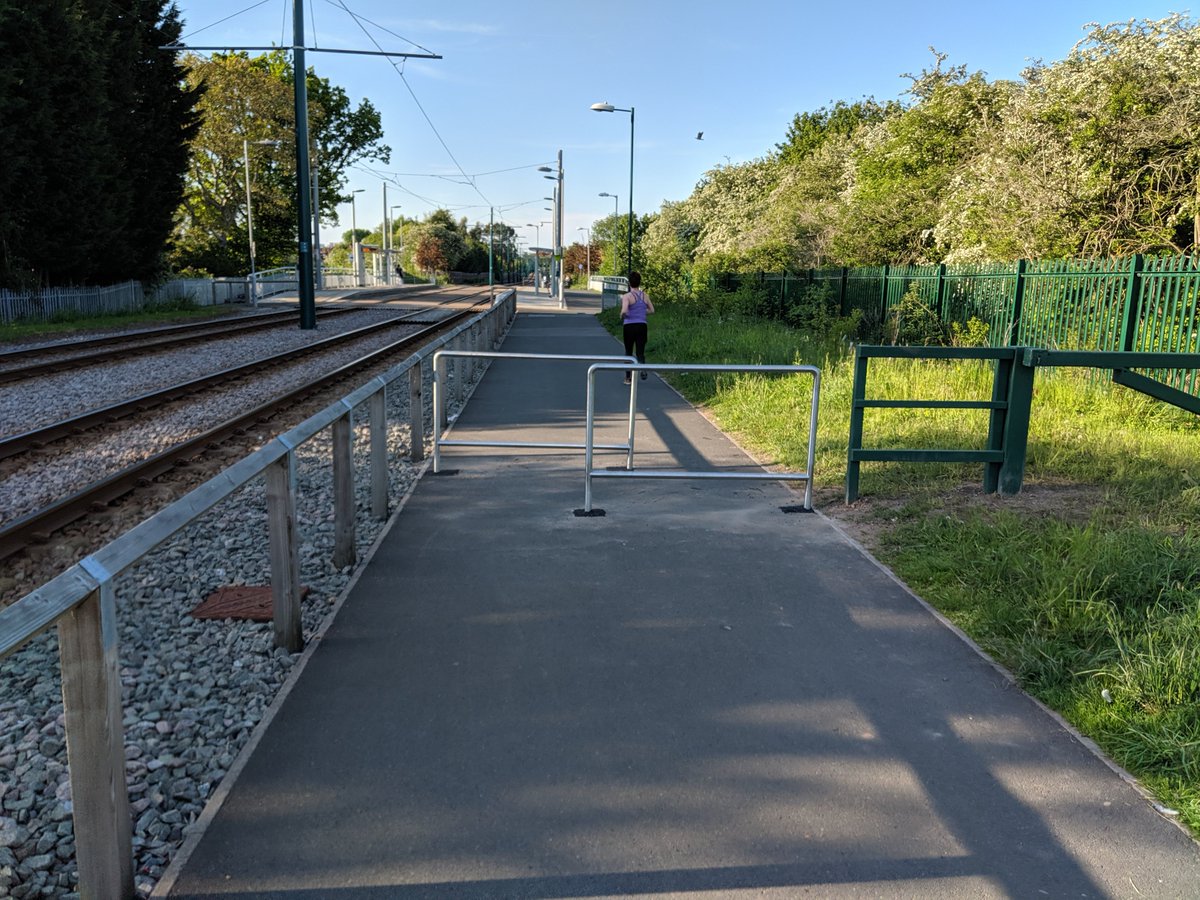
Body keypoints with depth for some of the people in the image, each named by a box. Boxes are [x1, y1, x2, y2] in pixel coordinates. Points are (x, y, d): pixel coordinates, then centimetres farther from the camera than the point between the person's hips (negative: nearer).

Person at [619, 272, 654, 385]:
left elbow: (624, 311, -22)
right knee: (640, 352, 3)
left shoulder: (627, 296, -9)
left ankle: (628, 378, 19)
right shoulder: (645, 296, 5)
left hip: (629, 326, -2)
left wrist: (622, 316, -1)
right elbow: (651, 310, 13)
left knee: (628, 353, 14)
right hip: (642, 326, 2)